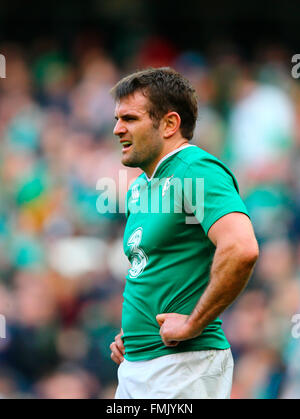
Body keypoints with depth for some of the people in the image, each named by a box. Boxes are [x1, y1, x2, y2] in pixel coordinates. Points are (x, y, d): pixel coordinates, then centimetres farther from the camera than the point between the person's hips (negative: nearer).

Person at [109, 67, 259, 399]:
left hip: (184, 366, -9)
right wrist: (129, 333, 15)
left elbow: (241, 250, -28)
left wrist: (193, 323, -22)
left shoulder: (197, 170, -13)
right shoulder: (140, 187, 16)